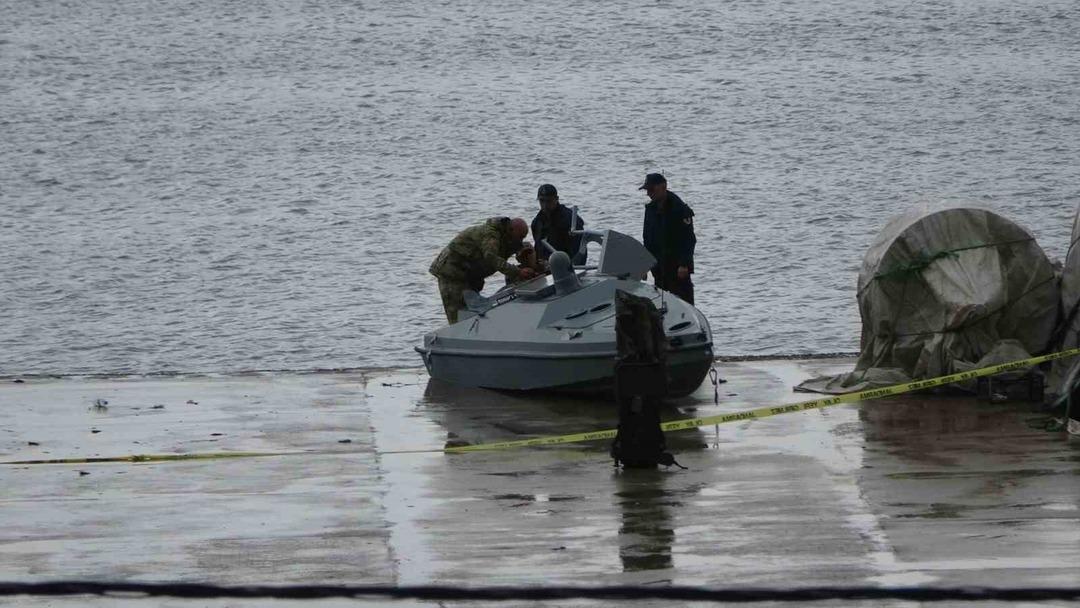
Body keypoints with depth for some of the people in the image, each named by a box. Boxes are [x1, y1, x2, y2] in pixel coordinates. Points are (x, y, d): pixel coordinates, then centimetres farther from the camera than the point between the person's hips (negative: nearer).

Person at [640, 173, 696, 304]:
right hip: (659, 266, 7)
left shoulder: (680, 209, -12)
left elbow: (688, 240, -15)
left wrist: (684, 265, -20)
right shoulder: (650, 209, 10)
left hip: (678, 267, -7)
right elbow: (647, 239, 18)